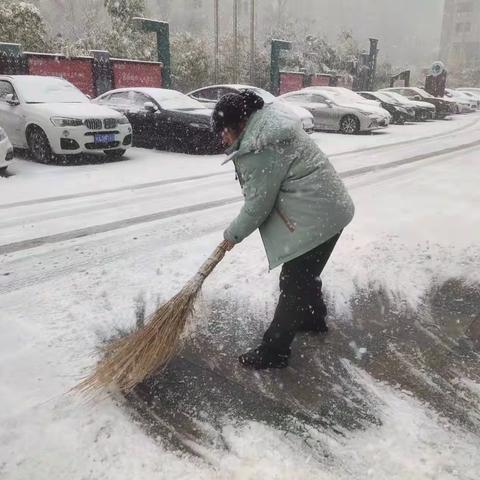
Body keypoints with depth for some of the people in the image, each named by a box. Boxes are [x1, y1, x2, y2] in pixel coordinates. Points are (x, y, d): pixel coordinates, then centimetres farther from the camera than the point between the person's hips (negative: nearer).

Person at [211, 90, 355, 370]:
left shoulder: (257, 150, -21)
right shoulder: (270, 118, 10)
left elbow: (258, 204, -15)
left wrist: (233, 235, -1)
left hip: (315, 218, -10)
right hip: (330, 206, 10)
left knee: (294, 283, -1)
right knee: (306, 273, 25)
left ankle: (274, 352, 12)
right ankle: (315, 318, 46)